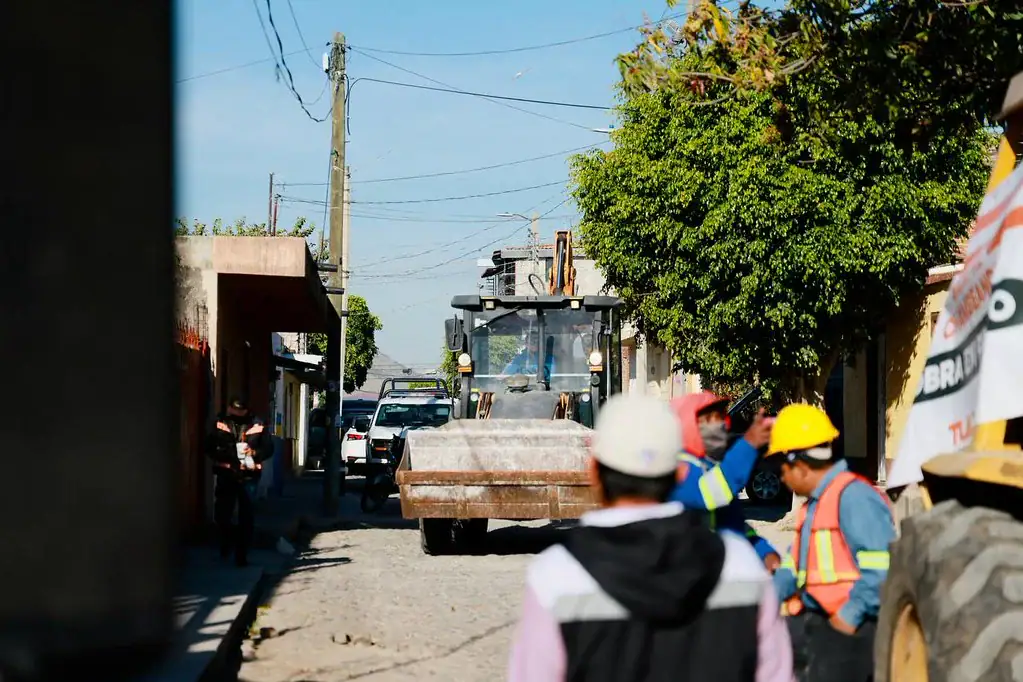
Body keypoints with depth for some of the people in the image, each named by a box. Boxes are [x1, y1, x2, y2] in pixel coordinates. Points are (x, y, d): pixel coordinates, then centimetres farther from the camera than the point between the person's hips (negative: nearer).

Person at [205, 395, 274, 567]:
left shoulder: (257, 424, -1)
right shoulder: (220, 423, 1)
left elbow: (268, 448, 4)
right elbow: (210, 447, 2)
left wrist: (255, 452, -15)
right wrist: (222, 453, -17)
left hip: (248, 476, -1)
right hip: (226, 475, 1)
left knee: (246, 519, 2)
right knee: (221, 515, 5)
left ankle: (242, 555, 12)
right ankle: (226, 540, 36)